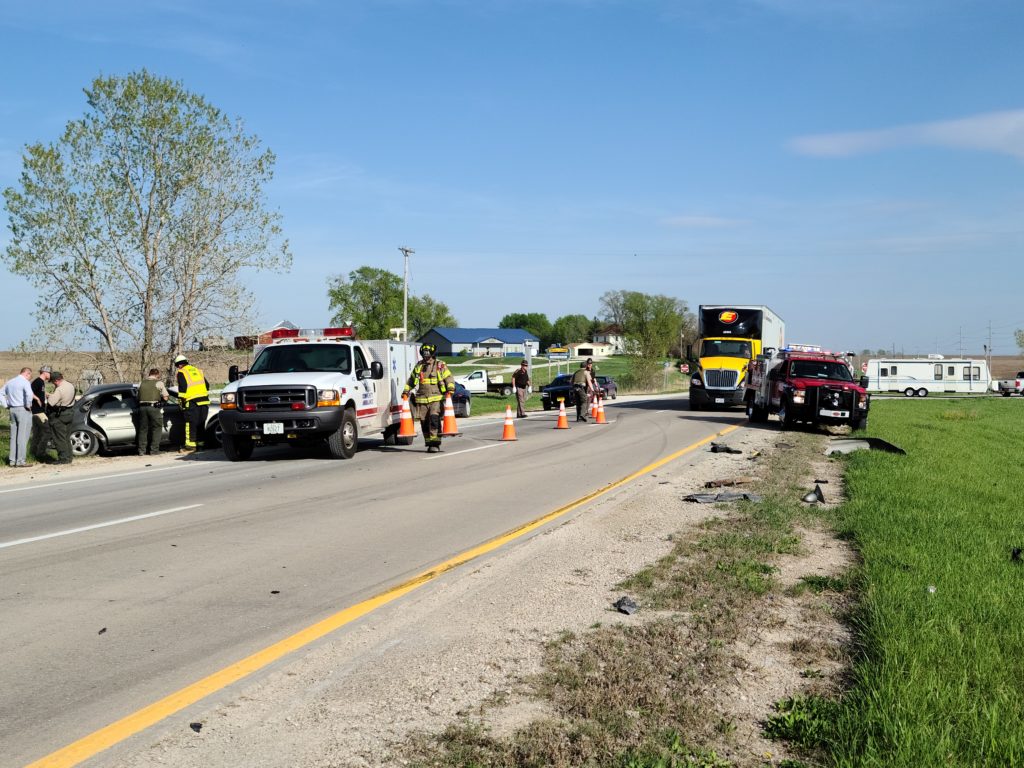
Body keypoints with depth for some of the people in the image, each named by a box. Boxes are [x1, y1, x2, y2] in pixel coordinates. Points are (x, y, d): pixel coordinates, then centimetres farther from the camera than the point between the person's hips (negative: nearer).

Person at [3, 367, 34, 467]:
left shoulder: (10, 382, 13)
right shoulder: (25, 382, -12)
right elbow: (29, 394, -29)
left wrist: (7, 405, 14)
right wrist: (28, 405, -15)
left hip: (12, 410, 7)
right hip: (23, 410, -7)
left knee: (13, 436, 12)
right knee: (22, 436, -4)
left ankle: (12, 460, 13)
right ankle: (20, 461, -5)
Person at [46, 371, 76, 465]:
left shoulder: (59, 390, -23)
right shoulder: (71, 385, 5)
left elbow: (51, 403, -25)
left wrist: (49, 396, -5)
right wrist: (53, 395, 11)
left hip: (58, 415, -9)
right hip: (68, 413, 9)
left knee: (59, 438, -2)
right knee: (67, 438, 15)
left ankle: (63, 458, -2)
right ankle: (68, 457, 18)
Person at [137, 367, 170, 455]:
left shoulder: (142, 383, 13)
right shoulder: (159, 383, -1)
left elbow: (138, 397, 13)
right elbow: (165, 397, -3)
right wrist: (160, 398, 18)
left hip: (142, 407, 4)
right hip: (154, 407, -4)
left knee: (143, 429, 12)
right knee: (156, 429, 5)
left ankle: (141, 450, 10)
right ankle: (154, 450, 0)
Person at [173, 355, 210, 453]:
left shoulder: (181, 372, 2)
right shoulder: (198, 371, 22)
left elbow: (182, 388, -7)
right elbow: (207, 385, 20)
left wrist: (181, 401, -2)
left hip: (192, 402, -6)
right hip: (204, 401, 6)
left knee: (190, 424, -4)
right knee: (201, 425, 12)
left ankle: (190, 446, -7)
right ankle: (200, 444, 13)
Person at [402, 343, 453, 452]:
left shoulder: (440, 365, 4)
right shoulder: (419, 366, 16)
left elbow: (449, 378, 2)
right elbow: (411, 380, 26)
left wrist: (450, 389, -14)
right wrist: (406, 391, 15)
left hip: (436, 398, -4)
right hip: (422, 399, 5)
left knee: (434, 419, -17)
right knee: (424, 422, 3)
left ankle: (435, 444, -16)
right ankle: (429, 444, 12)